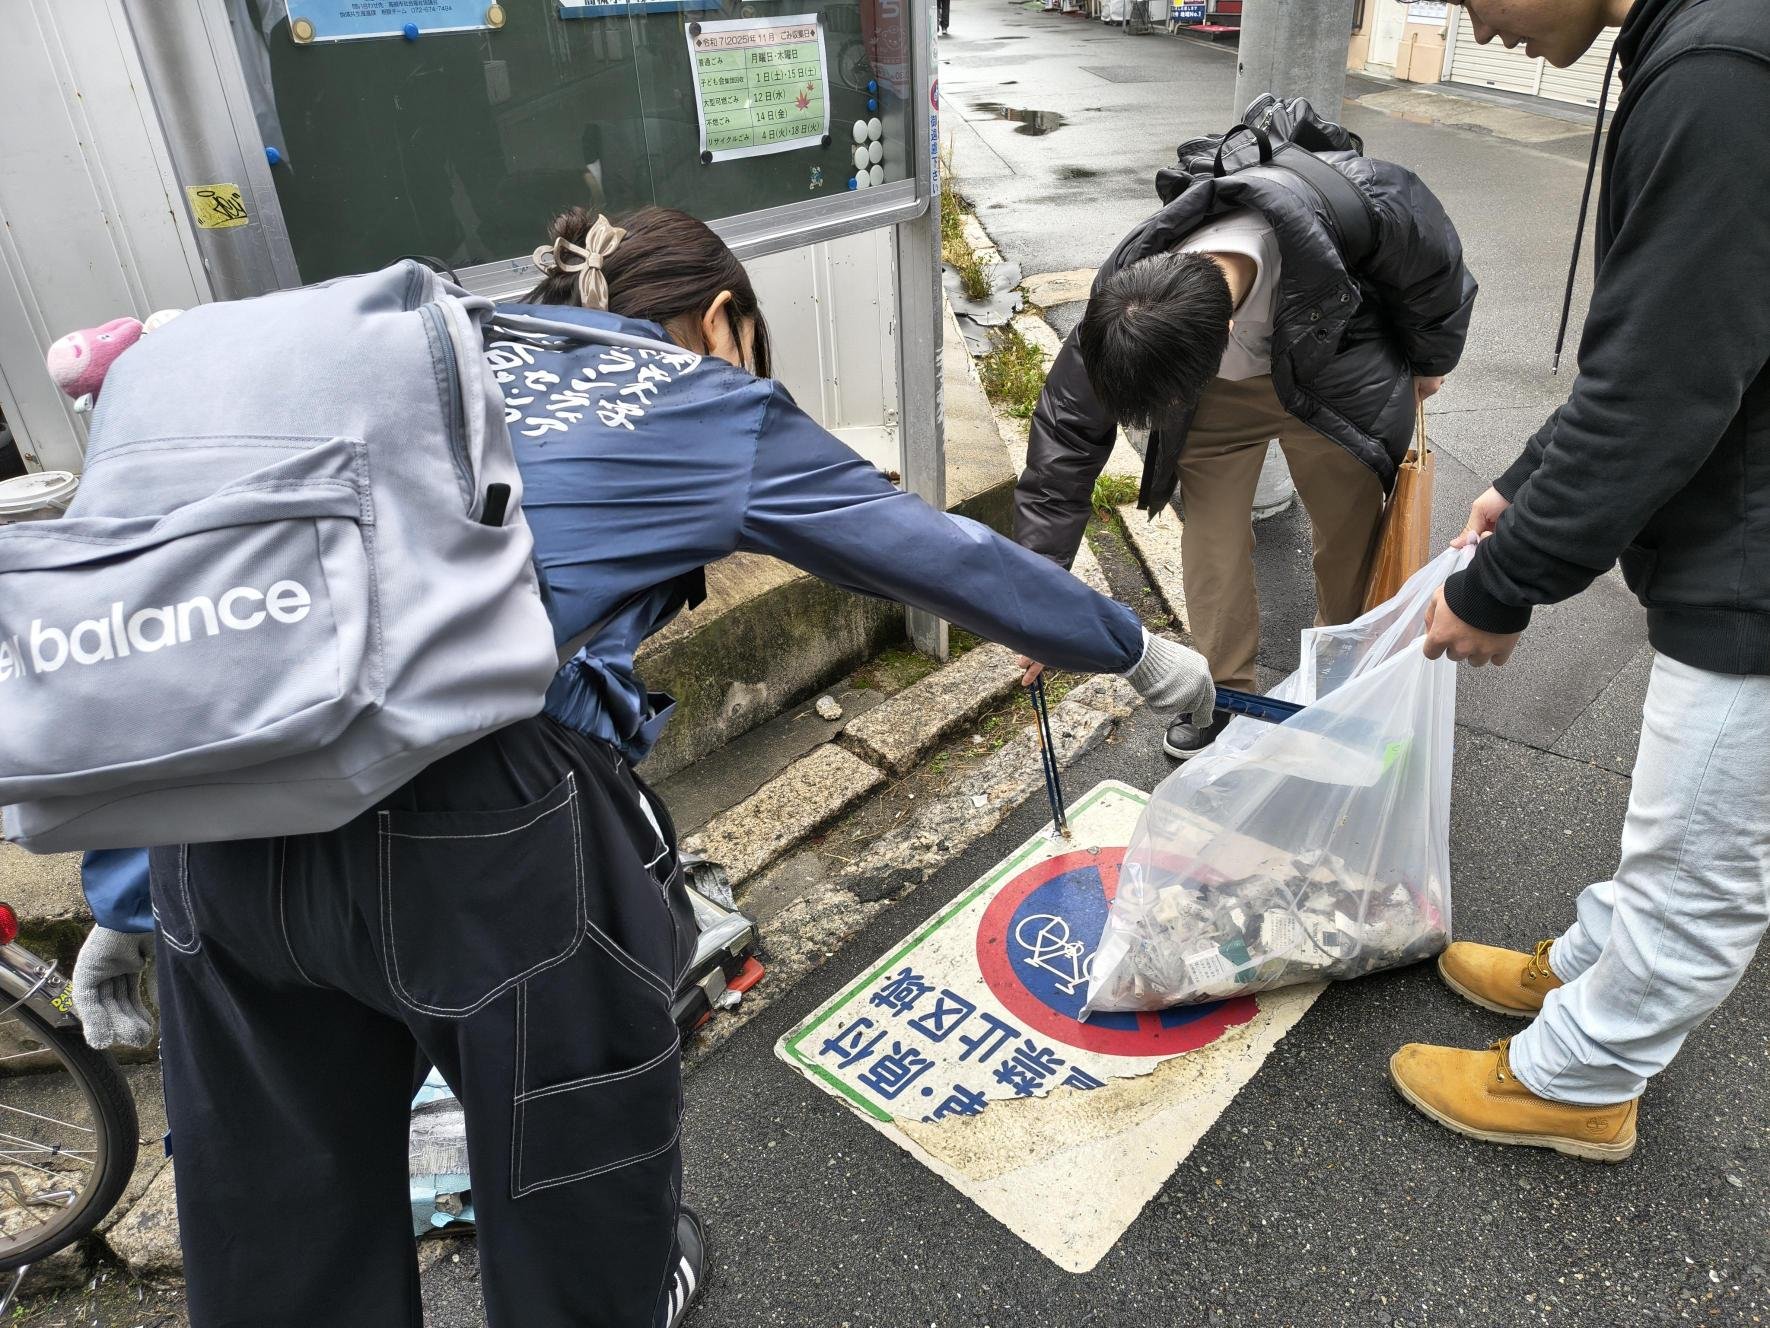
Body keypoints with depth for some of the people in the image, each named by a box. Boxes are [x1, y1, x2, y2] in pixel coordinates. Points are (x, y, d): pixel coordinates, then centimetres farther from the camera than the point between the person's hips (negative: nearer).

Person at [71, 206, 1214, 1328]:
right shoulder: (711, 401, 10)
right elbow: (943, 555, 15)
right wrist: (1136, 651, 29)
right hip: (486, 826, -5)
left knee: (280, 1219, 23)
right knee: (577, 1118, 24)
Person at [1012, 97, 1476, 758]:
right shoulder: (1125, 309, -35)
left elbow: (1435, 268, -16)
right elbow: (1067, 433, -24)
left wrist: (1429, 362, 2)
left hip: (1337, 376, 0)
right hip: (1220, 390, 1)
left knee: (1353, 525, 6)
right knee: (1212, 535, -1)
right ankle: (1226, 690, 20)